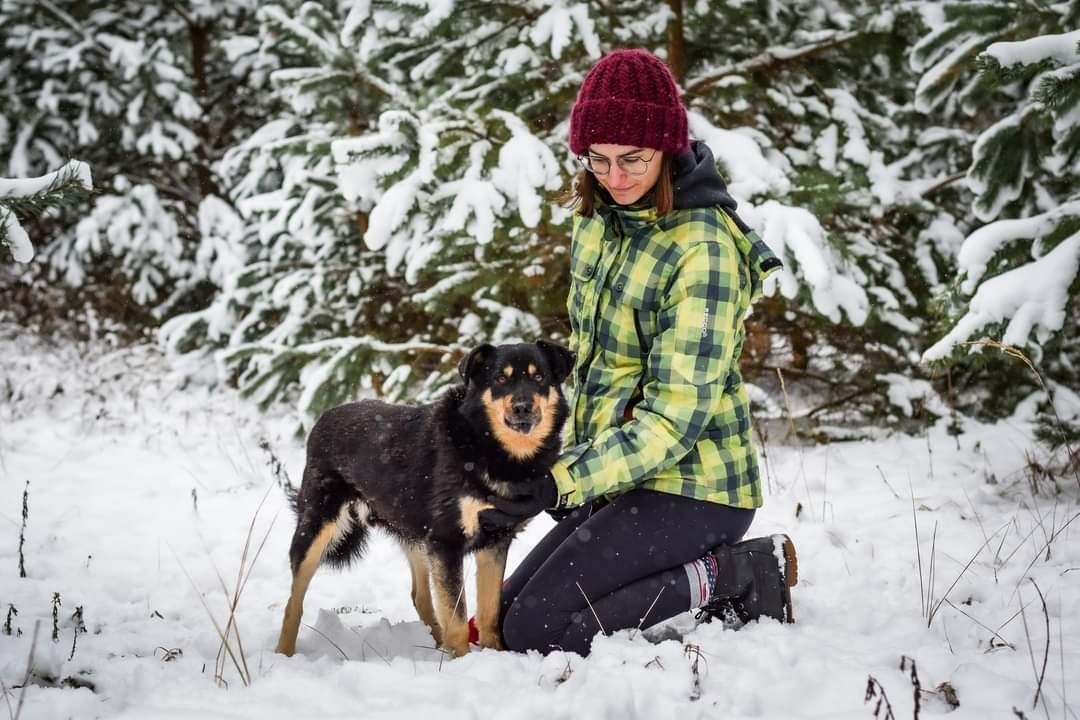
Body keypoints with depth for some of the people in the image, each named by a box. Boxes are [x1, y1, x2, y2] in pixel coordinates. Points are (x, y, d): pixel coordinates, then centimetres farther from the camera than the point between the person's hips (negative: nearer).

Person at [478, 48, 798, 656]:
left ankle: (731, 576, -5)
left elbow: (676, 417, -24)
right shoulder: (598, 218, 4)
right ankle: (710, 566, 10)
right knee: (503, 614, 10)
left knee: (533, 630, -14)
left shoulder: (704, 249, -21)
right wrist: (570, 466, 12)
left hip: (688, 491, -9)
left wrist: (559, 486, -28)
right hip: (618, 479, 9)